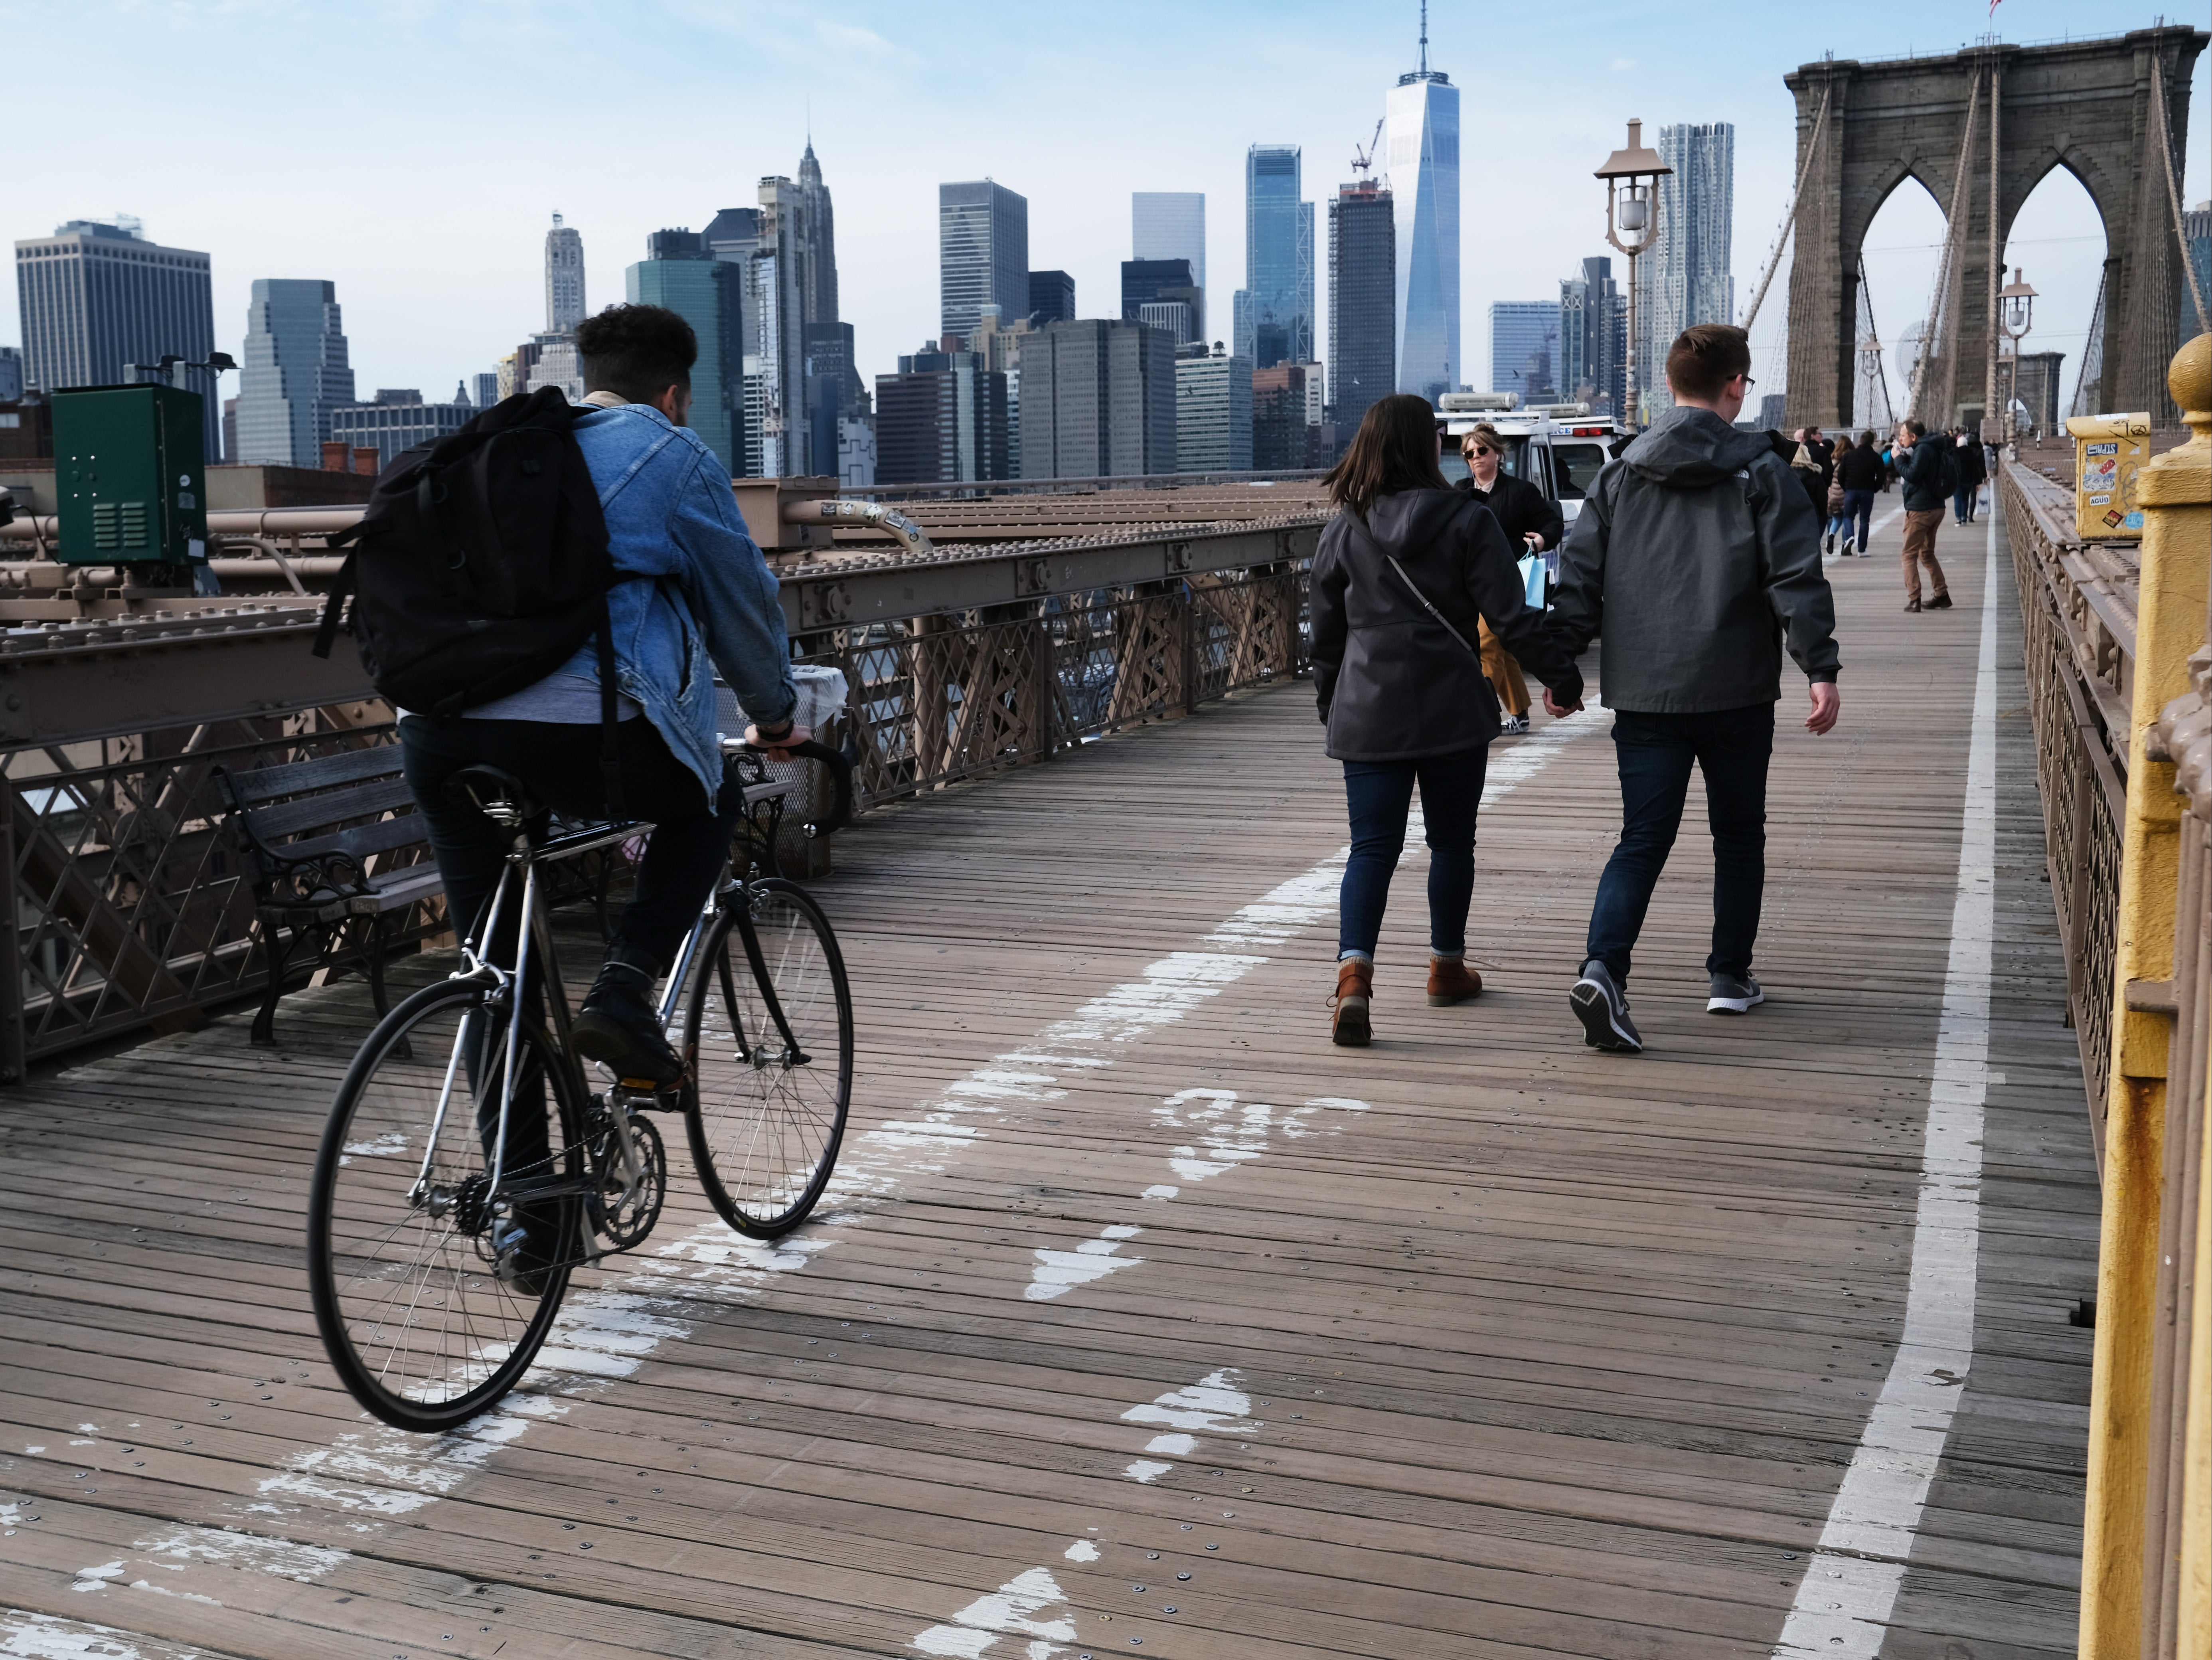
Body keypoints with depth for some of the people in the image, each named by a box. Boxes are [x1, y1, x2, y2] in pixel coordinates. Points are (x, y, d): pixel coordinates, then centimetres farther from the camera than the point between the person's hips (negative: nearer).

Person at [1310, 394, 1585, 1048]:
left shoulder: (1343, 531, 4)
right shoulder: (1466, 521, -6)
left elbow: (1327, 631, 11)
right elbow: (1510, 616, -8)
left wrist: (1331, 704, 22)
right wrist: (1561, 674, 2)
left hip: (1367, 714, 2)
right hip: (1451, 710, -2)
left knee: (1371, 848, 0)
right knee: (1451, 841, 15)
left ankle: (1354, 975, -19)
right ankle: (1447, 968, 28)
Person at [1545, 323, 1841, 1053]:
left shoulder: (1620, 475, 6)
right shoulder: (1761, 474, -3)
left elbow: (1580, 577, 5)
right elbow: (1798, 578, -9)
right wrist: (1821, 670, -7)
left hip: (1643, 693, 2)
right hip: (1737, 692, -2)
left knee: (1642, 839, 2)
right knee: (1738, 836, 16)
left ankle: (1602, 968, -19)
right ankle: (1731, 977, 23)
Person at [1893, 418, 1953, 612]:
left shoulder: (1923, 450, -15)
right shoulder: (1931, 449, 17)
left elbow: (1911, 475, -22)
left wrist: (1899, 458, -9)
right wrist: (1903, 457, 5)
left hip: (1920, 510, -10)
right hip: (1936, 508, 10)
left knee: (1909, 555, -4)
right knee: (1927, 553, 19)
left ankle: (1914, 599, -10)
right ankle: (1942, 595, 18)